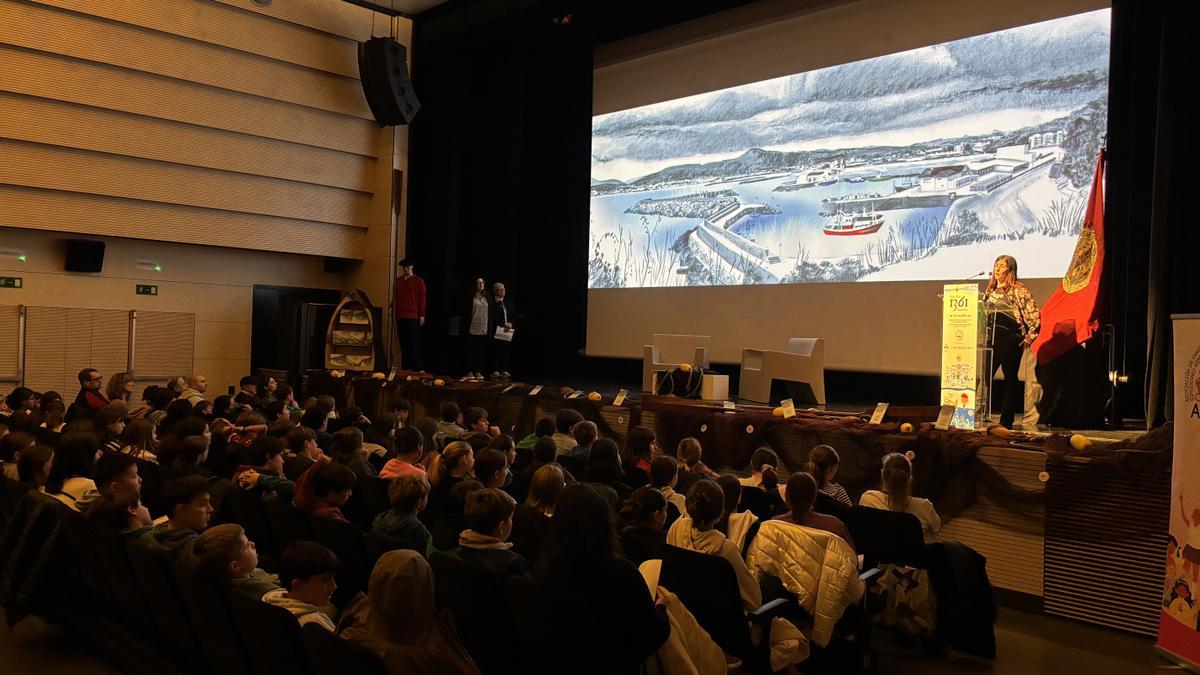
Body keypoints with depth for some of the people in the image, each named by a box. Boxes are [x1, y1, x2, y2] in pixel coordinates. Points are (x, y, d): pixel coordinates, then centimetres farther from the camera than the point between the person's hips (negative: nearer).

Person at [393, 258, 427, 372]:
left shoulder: (418, 281, 3)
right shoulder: (398, 280, 16)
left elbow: (422, 299, -1)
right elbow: (395, 297, 21)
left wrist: (422, 315, -6)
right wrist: (393, 310, 11)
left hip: (413, 317, -5)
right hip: (400, 316, 5)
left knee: (414, 343, -10)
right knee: (403, 343, 6)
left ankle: (419, 368, -11)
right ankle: (406, 367, 10)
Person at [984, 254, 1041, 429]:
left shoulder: (1019, 291, -4)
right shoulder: (990, 291, 16)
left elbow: (1034, 316, -7)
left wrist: (1028, 338, -10)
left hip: (1010, 341, -6)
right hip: (991, 340, 6)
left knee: (1010, 379, 2)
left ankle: (1006, 421, 7)